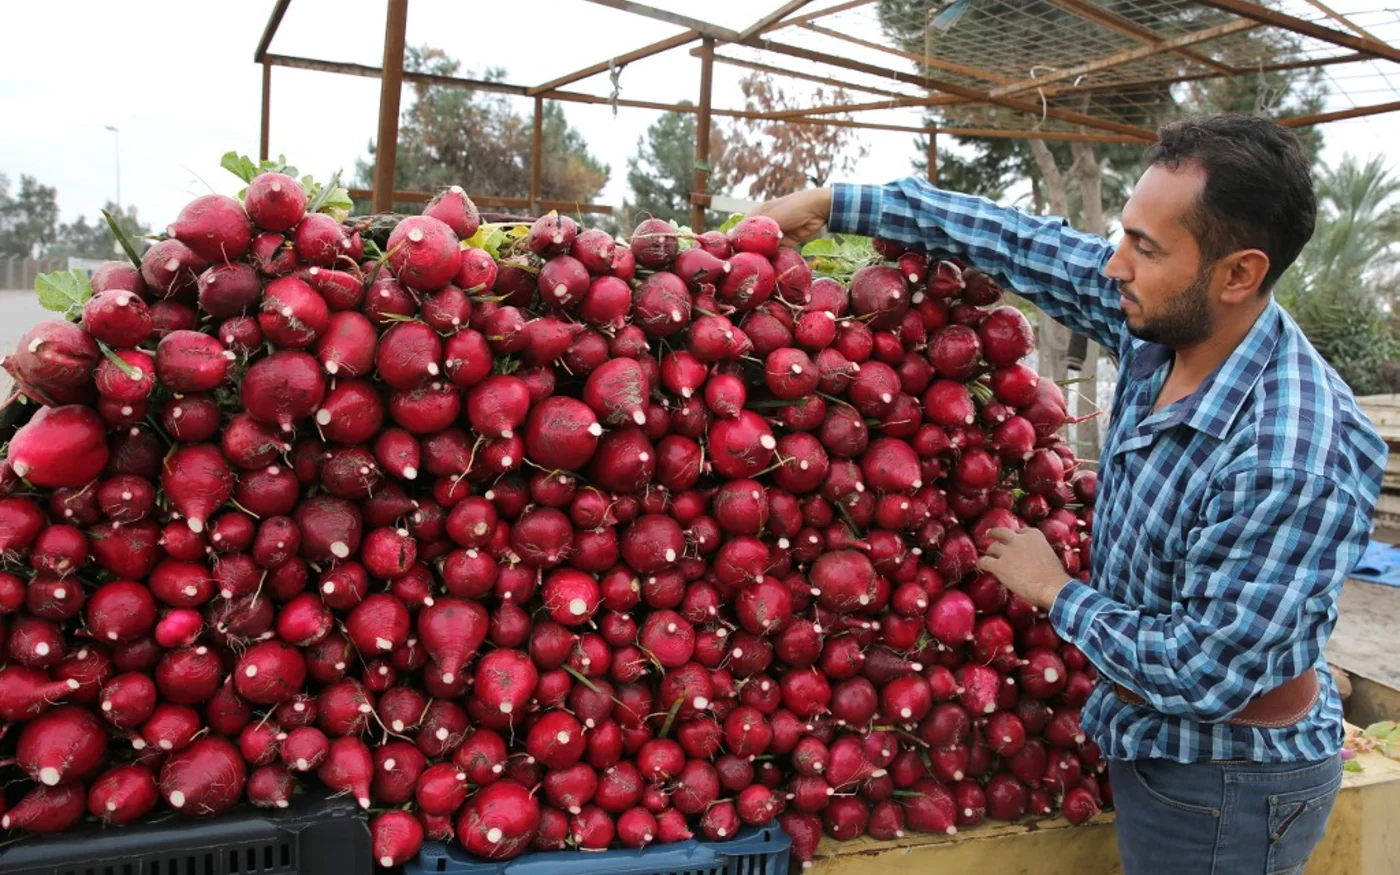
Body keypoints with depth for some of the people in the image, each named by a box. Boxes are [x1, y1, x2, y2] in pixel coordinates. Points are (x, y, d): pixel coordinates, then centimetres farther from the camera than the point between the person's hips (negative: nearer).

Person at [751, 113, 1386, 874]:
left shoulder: (1296, 458, -33)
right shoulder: (1165, 318, -11)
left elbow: (1203, 675, -28)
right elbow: (1021, 243, -3)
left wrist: (1057, 593, -15)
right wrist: (832, 203, -2)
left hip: (1226, 786, -7)